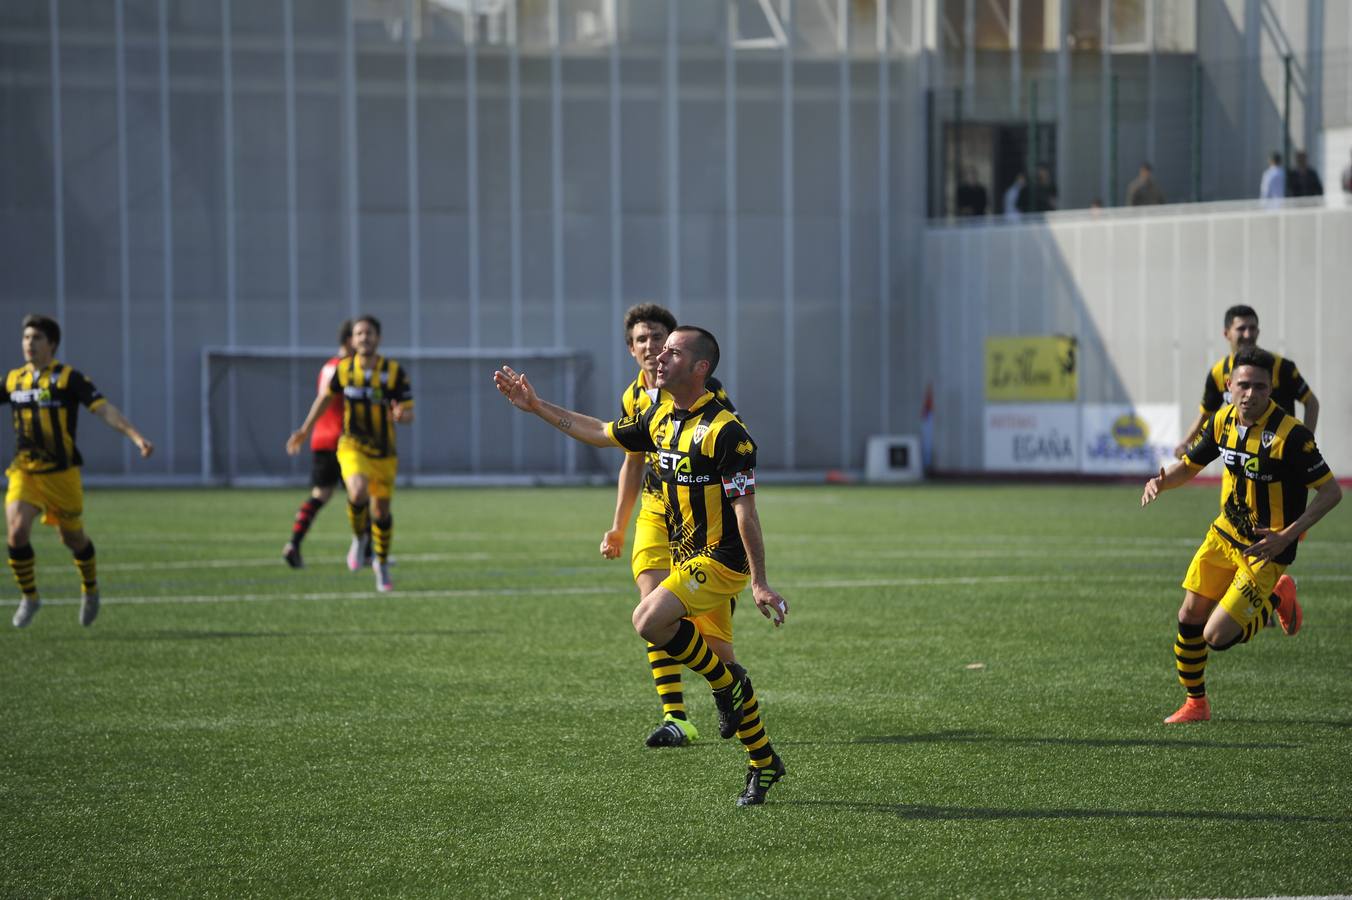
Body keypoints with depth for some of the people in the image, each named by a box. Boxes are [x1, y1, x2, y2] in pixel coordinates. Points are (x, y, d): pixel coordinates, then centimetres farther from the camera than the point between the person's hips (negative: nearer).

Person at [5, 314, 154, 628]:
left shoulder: (69, 378, -9)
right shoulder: (14, 379, 4)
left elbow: (104, 409, -16)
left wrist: (137, 437, -28)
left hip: (61, 473, -3)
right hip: (24, 472, 3)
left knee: (72, 538, 10)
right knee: (16, 532, -14)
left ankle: (90, 591, 38)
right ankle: (29, 597, 5)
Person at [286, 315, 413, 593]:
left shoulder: (395, 372, -10)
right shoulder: (344, 369, -5)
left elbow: (409, 415, -8)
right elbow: (326, 396, 14)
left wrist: (401, 416, -33)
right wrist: (305, 430, 17)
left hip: (384, 452, 1)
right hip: (353, 447, -1)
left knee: (381, 511, 10)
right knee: (358, 493, -29)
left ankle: (382, 564, 35)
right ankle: (360, 538, 1)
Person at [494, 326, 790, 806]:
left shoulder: (725, 431, -18)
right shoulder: (660, 418, 7)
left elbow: (745, 509, -19)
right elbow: (603, 433, 22)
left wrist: (760, 583, -21)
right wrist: (536, 406, 21)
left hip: (721, 558, -8)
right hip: (685, 554, 8)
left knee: (649, 619, -25)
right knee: (724, 671, 10)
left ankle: (726, 682, -4)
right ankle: (763, 763, 22)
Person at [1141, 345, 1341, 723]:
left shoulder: (1291, 434, -24)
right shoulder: (1223, 420, -4)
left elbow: (1332, 491, -19)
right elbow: (1190, 464, 12)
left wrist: (1286, 536, -27)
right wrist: (1161, 481, -11)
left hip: (1266, 550, -6)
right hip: (1224, 535, 6)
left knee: (1216, 637, -10)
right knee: (1189, 618, 7)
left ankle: (1277, 601, 18)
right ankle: (1195, 704, 28)